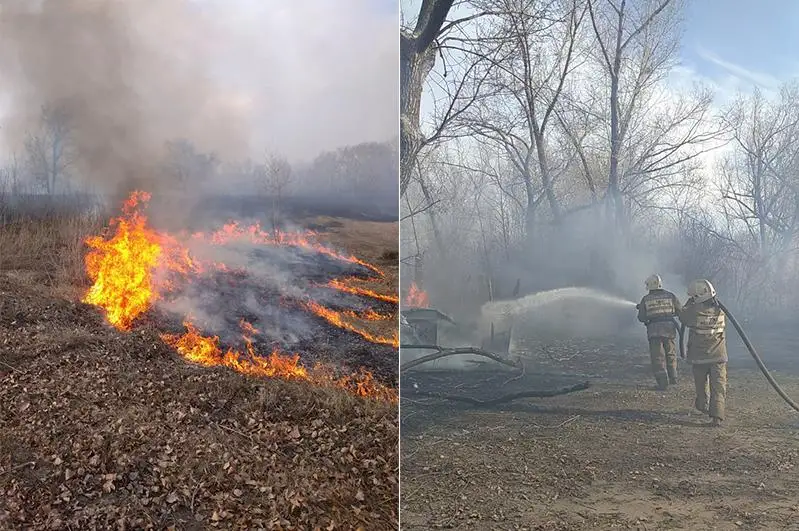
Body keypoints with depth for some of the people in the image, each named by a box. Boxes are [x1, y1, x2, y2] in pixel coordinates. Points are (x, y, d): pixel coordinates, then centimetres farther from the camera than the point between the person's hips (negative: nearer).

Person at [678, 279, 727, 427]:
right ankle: (717, 416, -10)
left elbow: (682, 316, 2)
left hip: (699, 357, -1)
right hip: (719, 356, 1)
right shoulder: (720, 310, -5)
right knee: (718, 387, 1)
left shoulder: (694, 310, -16)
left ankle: (703, 405, 39)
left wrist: (689, 302, 14)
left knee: (701, 384, 20)